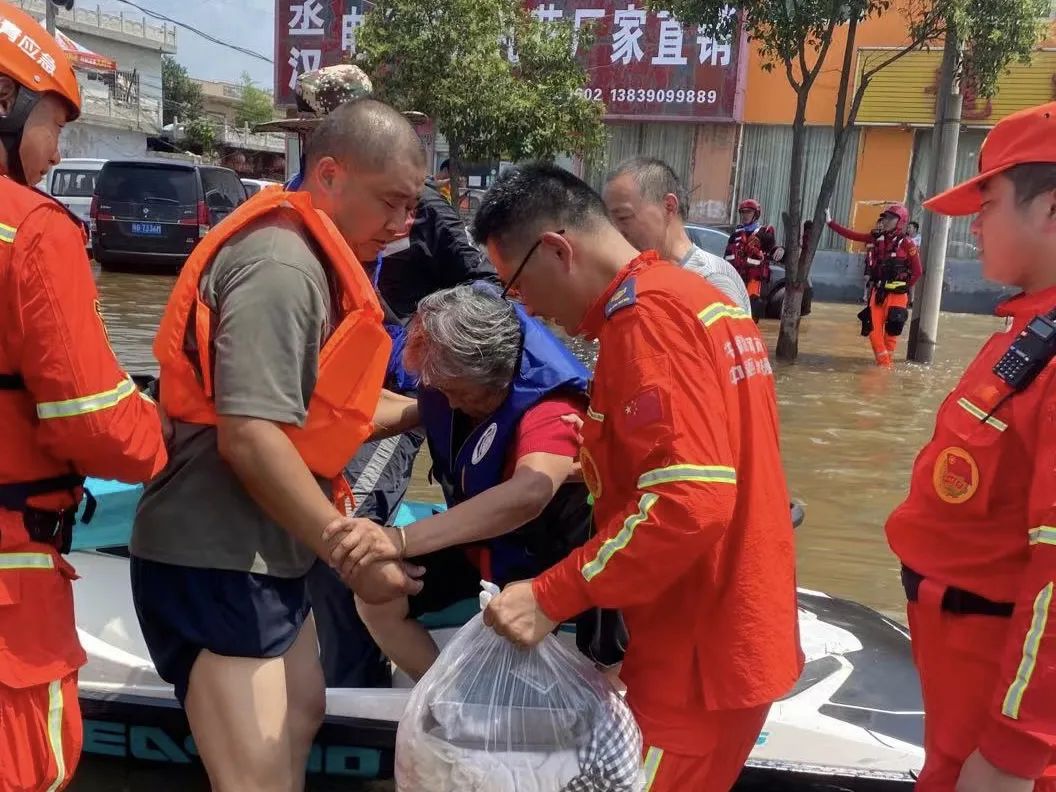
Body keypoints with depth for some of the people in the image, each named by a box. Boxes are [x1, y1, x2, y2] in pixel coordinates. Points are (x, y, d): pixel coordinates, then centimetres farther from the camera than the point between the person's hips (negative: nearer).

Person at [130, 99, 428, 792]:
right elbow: (249, 435, -28)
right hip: (217, 562, -11)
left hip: (264, 552, 11)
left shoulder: (311, 259, 13)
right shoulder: (282, 266, -20)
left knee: (301, 717, 24)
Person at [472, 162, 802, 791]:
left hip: (700, 655, -10)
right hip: (728, 632, 10)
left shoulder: (646, 314, -19)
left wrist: (552, 596, -22)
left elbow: (690, 500, -28)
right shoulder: (693, 295, 11)